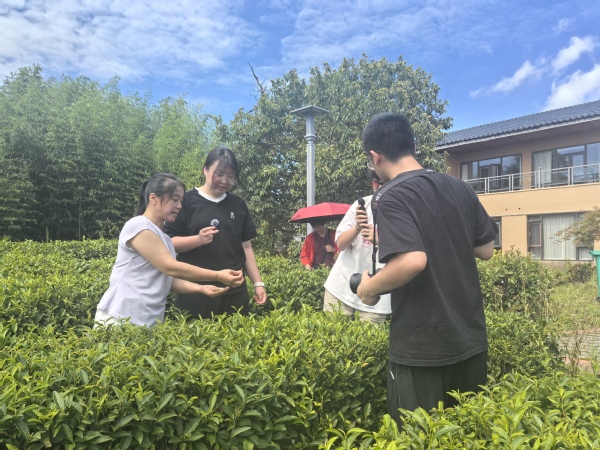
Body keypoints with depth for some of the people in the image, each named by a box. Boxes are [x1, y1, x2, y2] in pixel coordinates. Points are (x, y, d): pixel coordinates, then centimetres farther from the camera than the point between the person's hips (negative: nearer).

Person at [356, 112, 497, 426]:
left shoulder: (392, 198, -16)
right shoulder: (460, 189, 4)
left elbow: (413, 260, -30)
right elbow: (486, 250, 12)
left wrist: (368, 288, -13)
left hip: (421, 349, -7)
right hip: (471, 339, 7)